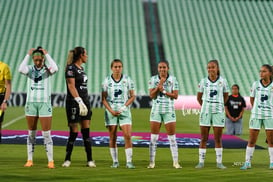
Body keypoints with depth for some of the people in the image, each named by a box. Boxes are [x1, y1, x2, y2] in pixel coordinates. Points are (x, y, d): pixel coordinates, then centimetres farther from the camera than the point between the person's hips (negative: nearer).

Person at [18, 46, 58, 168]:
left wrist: (47, 54, -15)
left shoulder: (47, 69, 0)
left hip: (45, 103, -2)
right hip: (31, 103, 2)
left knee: (46, 133, -4)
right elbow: (21, 69, -18)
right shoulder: (30, 69, 4)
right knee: (31, 133, 7)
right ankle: (30, 160, 14)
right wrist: (28, 55, -12)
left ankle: (50, 160, 0)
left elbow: (55, 68, -24)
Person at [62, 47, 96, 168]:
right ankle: (67, 159, 9)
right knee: (74, 132, -4)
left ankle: (90, 160, 5)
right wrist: (79, 101, -26)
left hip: (85, 101, 8)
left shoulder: (81, 68, 16)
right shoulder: (71, 68, -10)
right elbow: (71, 86, -18)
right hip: (74, 103, -8)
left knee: (86, 131, 4)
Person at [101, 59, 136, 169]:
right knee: (112, 138, 1)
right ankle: (115, 161, 9)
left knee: (127, 136, -11)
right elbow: (104, 98, 3)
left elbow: (132, 96, 5)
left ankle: (129, 161, -8)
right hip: (111, 111, 0)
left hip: (124, 111, 0)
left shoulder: (127, 80, 4)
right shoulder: (107, 81, 3)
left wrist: (124, 106, -9)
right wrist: (111, 110, -9)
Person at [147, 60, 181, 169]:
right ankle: (152, 162, 4)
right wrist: (159, 84, -14)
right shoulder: (153, 79, 2)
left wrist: (164, 91, -15)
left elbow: (175, 96, -5)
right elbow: (151, 95, -6)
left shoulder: (173, 80, 0)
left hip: (169, 110, -1)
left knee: (172, 136, -1)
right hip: (156, 110, 1)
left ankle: (175, 162, 3)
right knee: (154, 136, 0)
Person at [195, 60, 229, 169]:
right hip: (205, 112, 1)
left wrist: (220, 105, 10)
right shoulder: (203, 81, 2)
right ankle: (201, 162, 7)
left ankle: (219, 162, 8)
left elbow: (226, 96, 12)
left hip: (218, 112, -1)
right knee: (203, 138, 3)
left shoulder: (223, 81, 0)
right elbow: (199, 97, 12)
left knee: (218, 138, 2)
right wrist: (204, 106, 8)